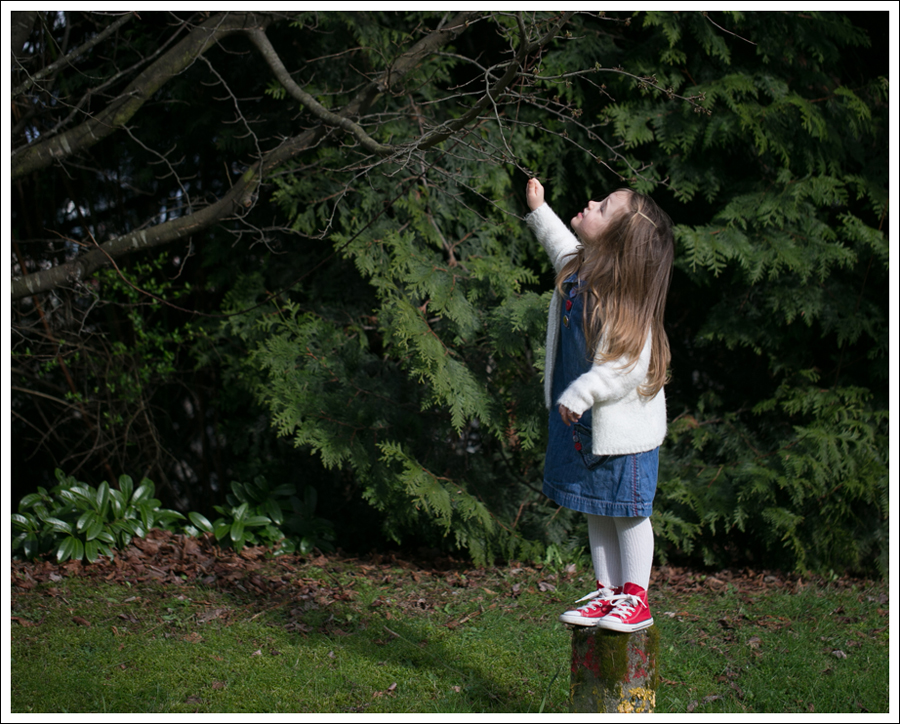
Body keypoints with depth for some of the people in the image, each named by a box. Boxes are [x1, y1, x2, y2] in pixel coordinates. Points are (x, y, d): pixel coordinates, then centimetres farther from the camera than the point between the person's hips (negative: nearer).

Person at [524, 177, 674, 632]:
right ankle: (607, 592, 22)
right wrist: (538, 210, 34)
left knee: (628, 511, 1)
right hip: (580, 423, 9)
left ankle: (635, 599, 9)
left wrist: (581, 393, -28)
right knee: (596, 512, 13)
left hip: (622, 424, -9)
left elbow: (629, 364, -28)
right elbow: (562, 245, 30)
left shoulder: (620, 294, -24)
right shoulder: (577, 269, 2)